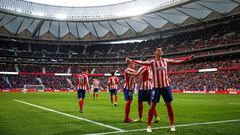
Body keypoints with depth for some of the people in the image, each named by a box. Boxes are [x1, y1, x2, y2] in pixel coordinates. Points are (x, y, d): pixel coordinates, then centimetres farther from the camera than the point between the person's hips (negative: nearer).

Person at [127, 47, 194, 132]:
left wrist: (188, 58, 15)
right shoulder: (152, 62, -1)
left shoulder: (165, 60, 8)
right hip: (156, 86, -3)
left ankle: (172, 124, 18)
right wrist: (131, 61, -23)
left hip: (166, 86, 3)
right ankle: (149, 125, 7)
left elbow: (177, 61, 14)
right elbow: (142, 62, -12)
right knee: (152, 105, -3)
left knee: (169, 105, 6)